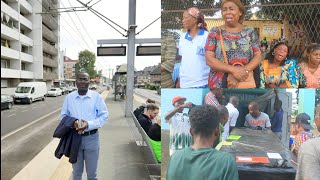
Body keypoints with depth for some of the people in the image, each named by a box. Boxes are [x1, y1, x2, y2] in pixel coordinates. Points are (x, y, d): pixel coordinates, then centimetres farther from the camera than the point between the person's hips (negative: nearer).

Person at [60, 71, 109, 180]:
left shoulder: (96, 96, -5)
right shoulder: (69, 97, 1)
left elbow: (104, 116, -6)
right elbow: (63, 116, 6)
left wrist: (89, 124, -20)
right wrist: (73, 123, -16)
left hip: (91, 138, -1)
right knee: (76, 171, 20)